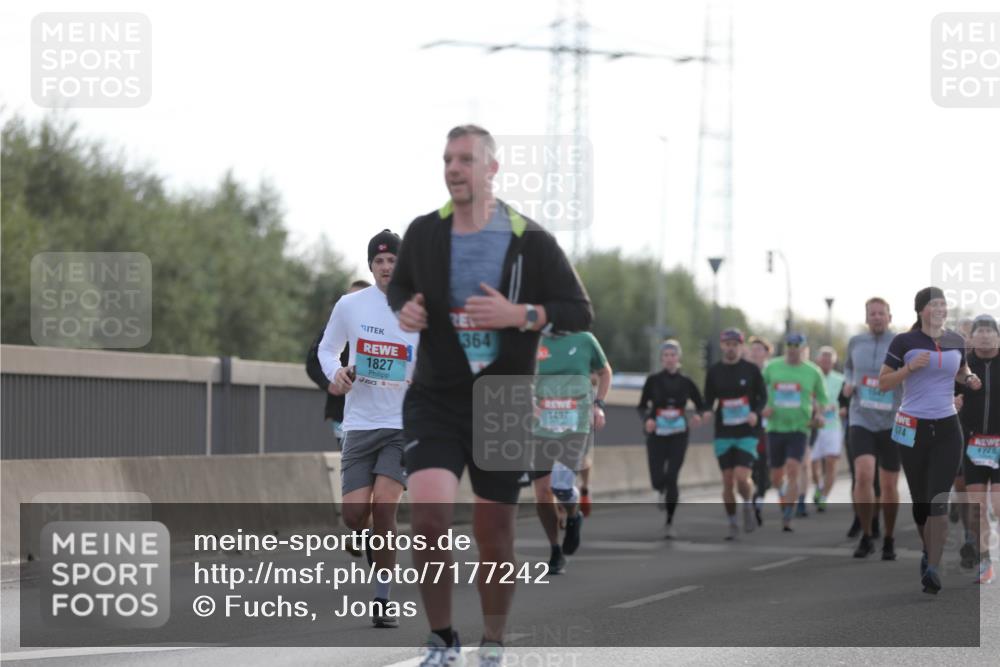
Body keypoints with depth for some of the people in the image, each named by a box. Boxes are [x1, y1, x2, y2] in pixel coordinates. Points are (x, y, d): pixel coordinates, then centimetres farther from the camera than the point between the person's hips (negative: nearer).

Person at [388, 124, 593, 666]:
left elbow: (580, 313, -2)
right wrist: (403, 308, -2)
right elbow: (400, 285, 22)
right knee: (428, 515, -20)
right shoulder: (423, 233, 2)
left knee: (494, 535, 4)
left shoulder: (531, 241, -5)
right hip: (435, 402, 1)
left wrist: (520, 315, -18)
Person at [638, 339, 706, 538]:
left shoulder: (686, 382, 2)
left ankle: (670, 522, -1)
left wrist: (698, 415, -11)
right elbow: (642, 406, 4)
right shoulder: (653, 380, 0)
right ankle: (663, 492, 35)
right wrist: (646, 419, -17)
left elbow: (701, 404, 11)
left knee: (671, 477, -11)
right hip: (656, 434, 0)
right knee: (657, 480, -5)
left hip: (678, 435, 0)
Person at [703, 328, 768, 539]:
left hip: (747, 433, -2)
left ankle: (748, 506, 16)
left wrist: (756, 413, -15)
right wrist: (706, 412, -13)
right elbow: (708, 399, 9)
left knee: (741, 477, -15)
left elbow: (763, 396, 5)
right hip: (723, 434, 2)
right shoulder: (714, 371, 4)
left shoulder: (751, 369, -1)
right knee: (727, 482, 0)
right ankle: (732, 524, 14)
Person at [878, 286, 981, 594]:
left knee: (939, 500, -11)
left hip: (947, 429, 2)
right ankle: (929, 552, 34)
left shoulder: (956, 341, 7)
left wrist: (970, 379, 3)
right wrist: (910, 367, -17)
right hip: (913, 428, -1)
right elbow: (883, 383, -2)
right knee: (920, 499, 9)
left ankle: (932, 569, -17)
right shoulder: (904, 341, -5)